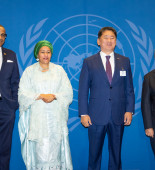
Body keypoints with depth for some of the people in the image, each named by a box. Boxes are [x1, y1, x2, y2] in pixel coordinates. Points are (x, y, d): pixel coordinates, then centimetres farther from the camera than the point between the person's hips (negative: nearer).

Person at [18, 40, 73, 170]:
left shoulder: (59, 70, 11)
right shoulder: (29, 71, 8)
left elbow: (68, 92, 5)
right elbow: (23, 93, 0)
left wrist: (53, 96, -11)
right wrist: (41, 96, -11)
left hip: (55, 115, 1)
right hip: (37, 116, -1)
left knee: (55, 146, -3)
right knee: (39, 148, -5)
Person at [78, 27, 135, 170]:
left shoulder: (124, 61, 9)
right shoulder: (89, 62, 3)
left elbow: (129, 88, 9)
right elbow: (83, 90, 1)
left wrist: (129, 110, 0)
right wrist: (83, 113, -5)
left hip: (118, 116, 2)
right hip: (96, 116, -1)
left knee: (116, 152, 11)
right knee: (95, 153, 7)